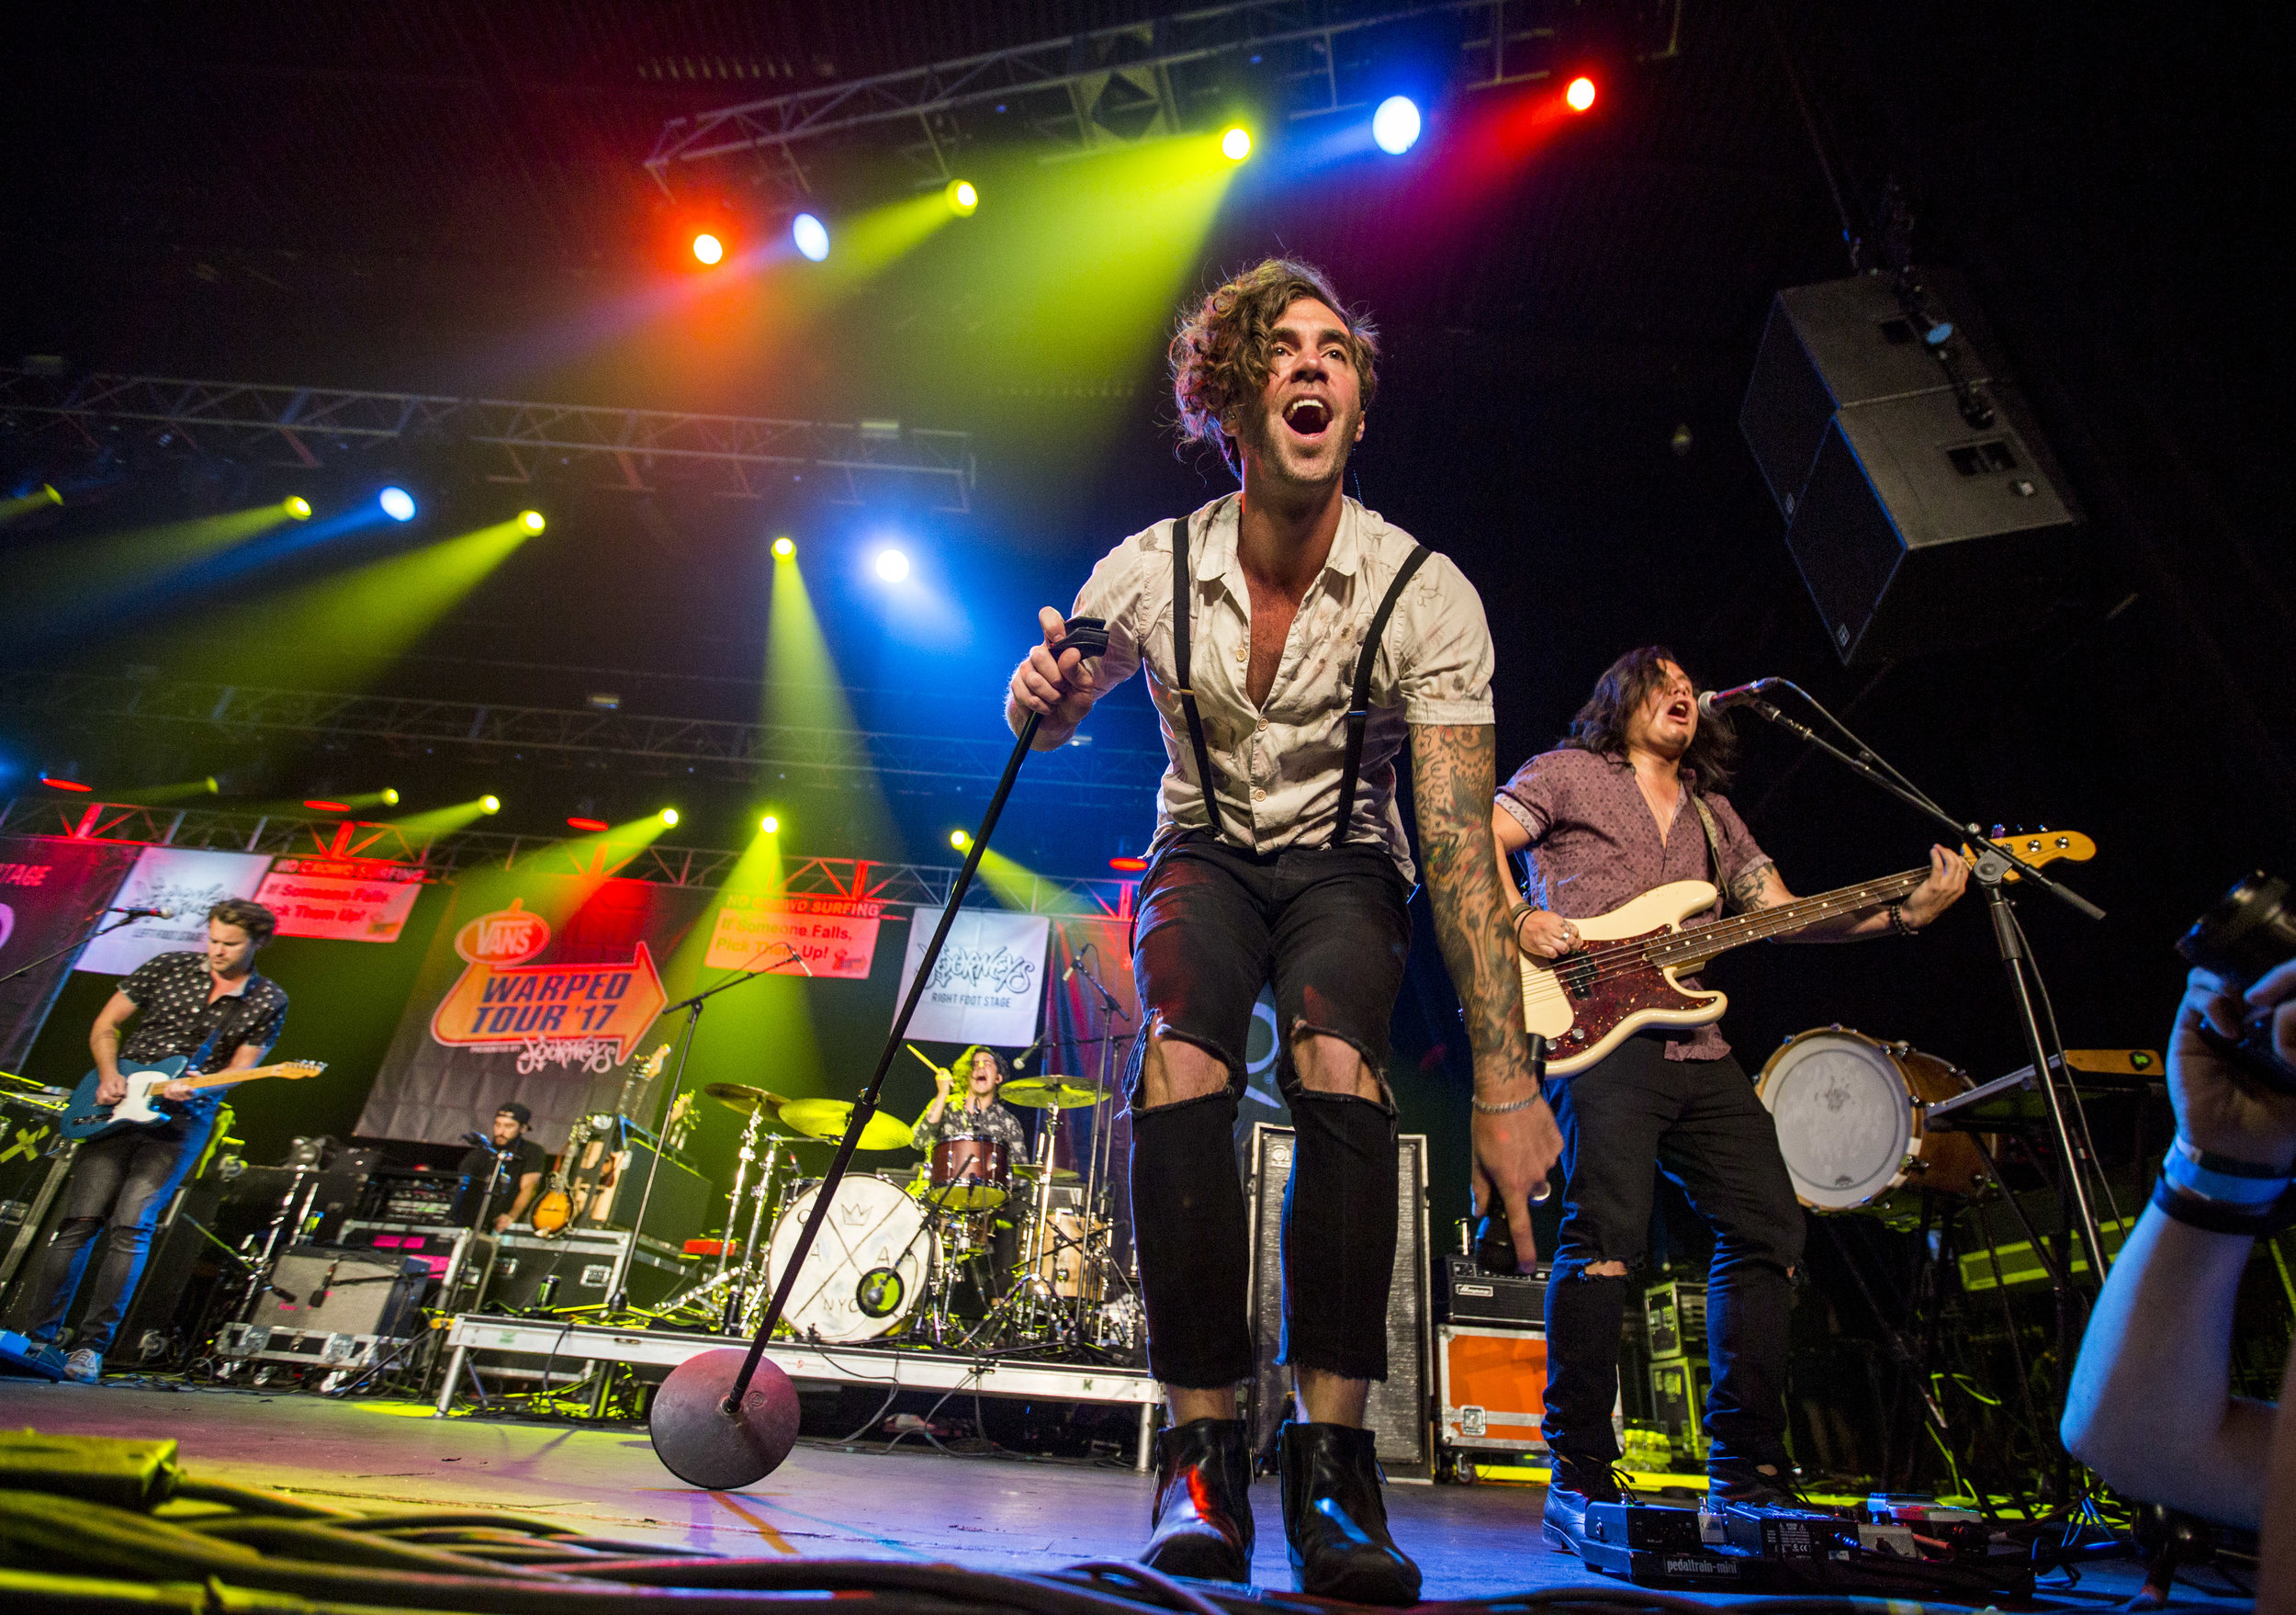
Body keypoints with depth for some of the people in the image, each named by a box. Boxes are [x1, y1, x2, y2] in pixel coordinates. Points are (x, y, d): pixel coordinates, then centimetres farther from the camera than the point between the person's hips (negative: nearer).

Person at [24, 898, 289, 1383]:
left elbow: (239, 1068, -2)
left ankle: (92, 1346, -3)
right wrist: (108, 1075, -6)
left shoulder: (268, 1003, -1)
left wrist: (196, 1087, -22)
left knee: (131, 1225, -11)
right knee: (80, 1220, 0)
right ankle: (40, 1335, 14)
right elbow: (105, 1025, 10)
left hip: (182, 1123, -2)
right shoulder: (168, 968, 2)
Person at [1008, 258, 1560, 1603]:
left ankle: (1333, 1455, -16)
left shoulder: (1426, 594, -18)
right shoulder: (1151, 572, -10)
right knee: (1180, 1061, -29)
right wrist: (1039, 695, -21)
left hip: (1345, 863, -1)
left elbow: (1464, 841, -26)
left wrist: (1506, 1077, -33)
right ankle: (1205, 1445, -13)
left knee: (1338, 1060, -32)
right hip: (1207, 851, 1)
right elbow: (1060, 717, 6)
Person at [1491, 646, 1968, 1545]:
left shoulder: (1713, 814, 27)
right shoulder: (1566, 772, 10)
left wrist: (1905, 912, 6)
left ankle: (1746, 1477, 19)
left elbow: (1784, 914, 19)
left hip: (1696, 1048, 7)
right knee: (1608, 1232, -19)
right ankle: (1578, 1483, -8)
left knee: (1768, 1229, 5)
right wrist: (1520, 918, -15)